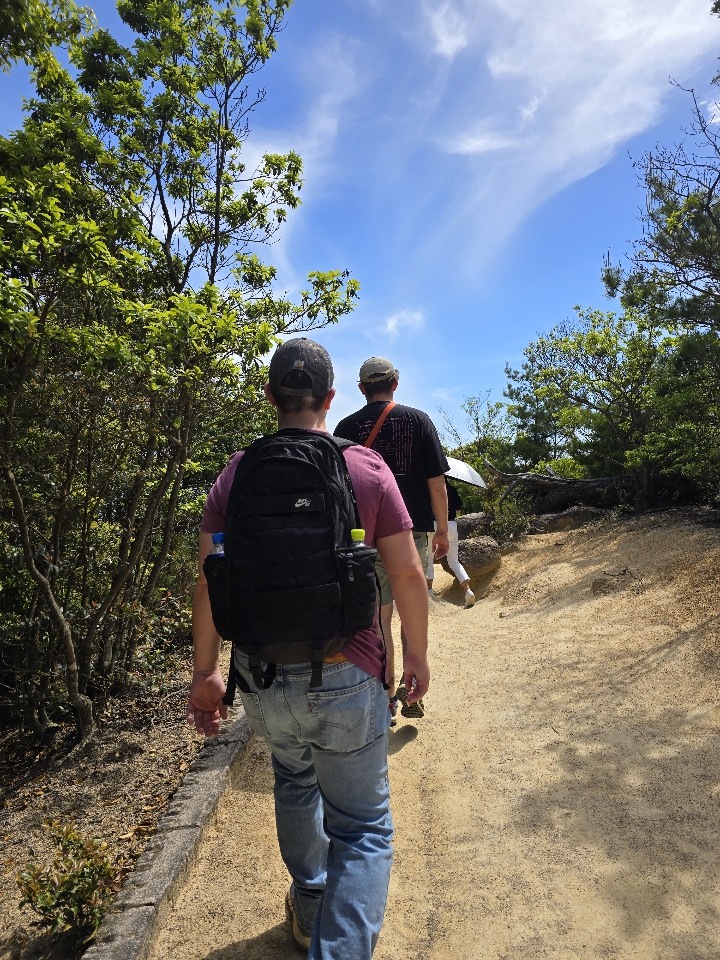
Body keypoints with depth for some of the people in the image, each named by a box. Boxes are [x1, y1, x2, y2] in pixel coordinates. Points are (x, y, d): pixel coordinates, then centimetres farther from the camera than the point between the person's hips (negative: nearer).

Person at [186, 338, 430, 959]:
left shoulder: (237, 473, -3)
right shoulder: (367, 469, -9)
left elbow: (208, 583, -2)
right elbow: (408, 573, -7)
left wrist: (205, 673, 9)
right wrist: (418, 654, 8)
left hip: (260, 675, 4)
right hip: (346, 675, -3)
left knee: (295, 782, 32)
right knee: (363, 828, 16)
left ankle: (310, 906, 52)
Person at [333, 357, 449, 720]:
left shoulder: (346, 427, 2)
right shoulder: (418, 420, -1)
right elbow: (437, 483, -3)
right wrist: (442, 530, 6)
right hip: (412, 531, 0)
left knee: (378, 616, 9)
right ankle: (411, 694, 16)